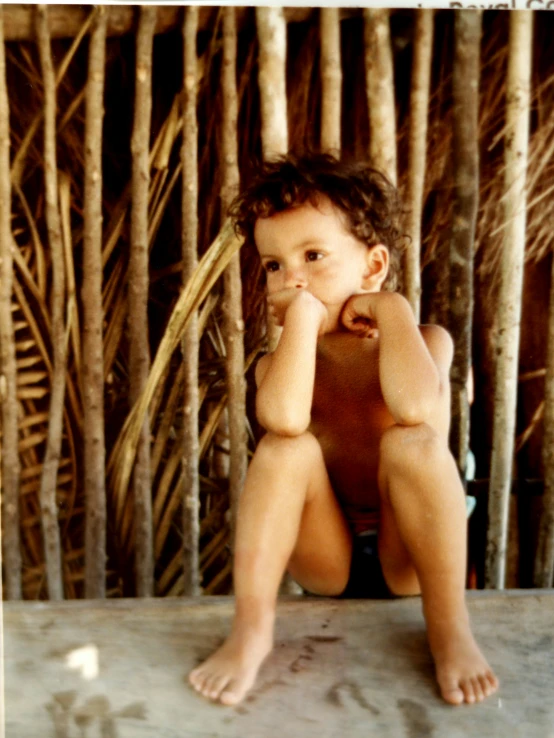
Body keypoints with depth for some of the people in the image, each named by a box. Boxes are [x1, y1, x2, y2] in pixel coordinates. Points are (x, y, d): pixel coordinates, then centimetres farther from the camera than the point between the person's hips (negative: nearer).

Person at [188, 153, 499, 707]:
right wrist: (303, 313, -27)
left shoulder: (425, 341, -10)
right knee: (286, 447, -27)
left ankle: (451, 631, -18)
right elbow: (284, 418, -34)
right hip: (327, 561, 2)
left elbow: (415, 406, -37)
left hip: (406, 558, -1)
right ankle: (250, 630, -21)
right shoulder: (280, 363, -7)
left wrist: (391, 306, -23)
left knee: (413, 442, -32)